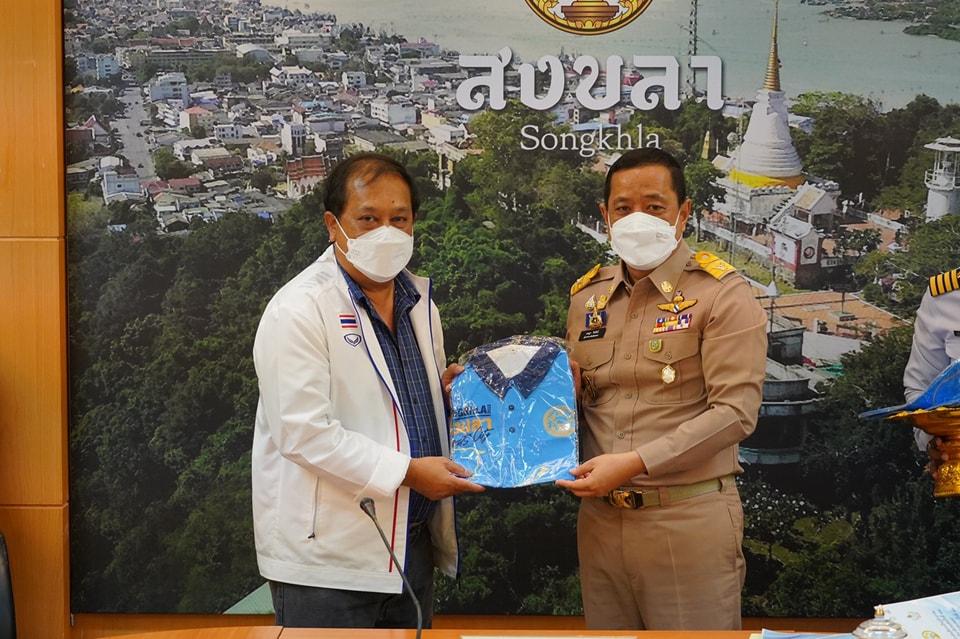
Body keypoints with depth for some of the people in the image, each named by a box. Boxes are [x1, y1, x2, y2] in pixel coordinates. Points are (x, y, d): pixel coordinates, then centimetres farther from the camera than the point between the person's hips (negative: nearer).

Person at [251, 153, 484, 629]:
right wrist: (406, 471, -20)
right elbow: (304, 433, -22)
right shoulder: (298, 309, -14)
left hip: (412, 543, 8)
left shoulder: (418, 300, 11)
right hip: (326, 556, -7)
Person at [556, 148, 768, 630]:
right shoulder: (587, 296, 11)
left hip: (688, 519, -5)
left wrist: (635, 463, -20)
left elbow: (735, 411, -14)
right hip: (600, 518, 5)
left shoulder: (721, 294, -7)